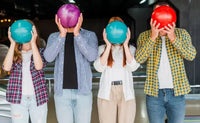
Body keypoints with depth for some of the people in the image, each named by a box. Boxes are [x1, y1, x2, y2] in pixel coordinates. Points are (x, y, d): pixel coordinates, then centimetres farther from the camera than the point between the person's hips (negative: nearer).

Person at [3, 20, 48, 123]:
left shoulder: (40, 51, 4)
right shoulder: (15, 53, 7)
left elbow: (39, 66, -17)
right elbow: (6, 67, -12)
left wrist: (33, 43, -19)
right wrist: (13, 44, -12)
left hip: (37, 97, -1)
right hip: (18, 99, 1)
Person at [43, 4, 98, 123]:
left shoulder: (90, 35, 3)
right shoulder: (54, 37, 7)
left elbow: (92, 56, -15)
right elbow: (49, 57, -11)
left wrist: (77, 33, -21)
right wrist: (62, 34, -18)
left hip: (83, 91, -1)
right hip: (62, 91, 1)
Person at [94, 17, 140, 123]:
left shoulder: (130, 48, 11)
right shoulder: (102, 48, 10)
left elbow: (133, 66, -7)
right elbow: (99, 67, -7)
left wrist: (125, 45, -10)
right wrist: (108, 45, -9)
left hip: (126, 94, 1)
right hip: (107, 94, 0)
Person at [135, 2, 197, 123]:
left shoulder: (181, 33, 3)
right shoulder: (145, 36, 2)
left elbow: (191, 55, -11)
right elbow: (139, 59, -13)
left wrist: (173, 38, -25)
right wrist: (153, 37, -24)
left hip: (176, 93, 1)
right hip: (154, 92, 0)